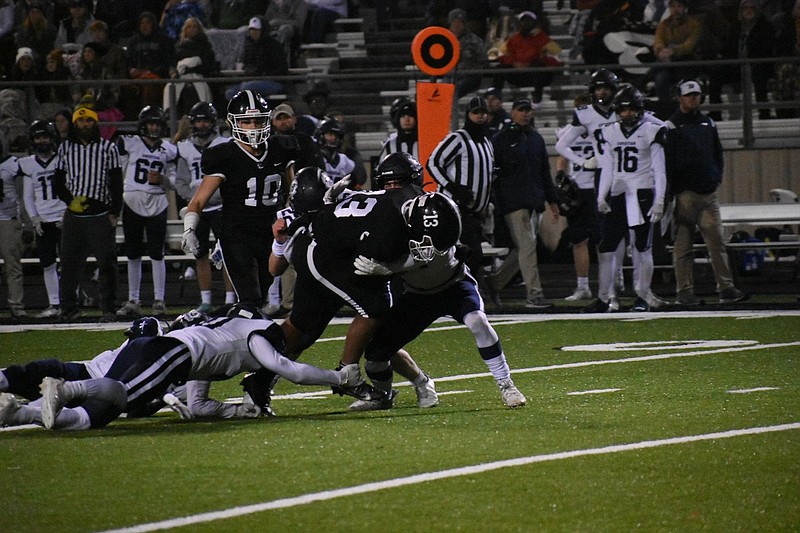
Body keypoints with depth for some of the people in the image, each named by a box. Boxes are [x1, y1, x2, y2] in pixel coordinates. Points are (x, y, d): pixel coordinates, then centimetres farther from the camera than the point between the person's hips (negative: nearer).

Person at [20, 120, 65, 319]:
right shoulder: (28, 164, 8)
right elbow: (28, 196, 12)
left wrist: (67, 214, -9)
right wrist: (34, 218, 0)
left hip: (63, 219, -3)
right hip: (42, 221, 3)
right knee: (47, 264, 3)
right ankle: (54, 304, 8)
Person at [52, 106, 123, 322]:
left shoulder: (108, 148, 4)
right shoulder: (65, 148, 10)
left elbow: (116, 183, 4)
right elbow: (58, 180, 11)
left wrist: (114, 213, -3)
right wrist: (70, 200, -5)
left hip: (101, 215, -2)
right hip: (74, 215, 2)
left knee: (107, 263, -2)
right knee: (69, 263, 3)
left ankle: (108, 308, 3)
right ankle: (68, 307, 9)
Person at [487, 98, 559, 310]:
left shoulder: (536, 139, 18)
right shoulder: (500, 140, -1)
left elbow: (545, 171, 24)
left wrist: (552, 200, 20)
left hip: (534, 202, 7)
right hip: (513, 202, -7)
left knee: (524, 249, 7)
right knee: (527, 246, -11)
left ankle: (495, 282, 23)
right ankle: (533, 295, -11)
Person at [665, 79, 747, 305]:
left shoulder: (708, 124, 18)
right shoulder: (672, 126, -1)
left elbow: (717, 153, 25)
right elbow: (667, 160, -5)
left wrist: (716, 177, 10)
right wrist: (673, 191, -11)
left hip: (708, 193, 5)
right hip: (685, 194, -5)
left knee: (717, 242, 0)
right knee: (683, 245, -1)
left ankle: (726, 289, -2)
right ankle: (685, 291, 2)